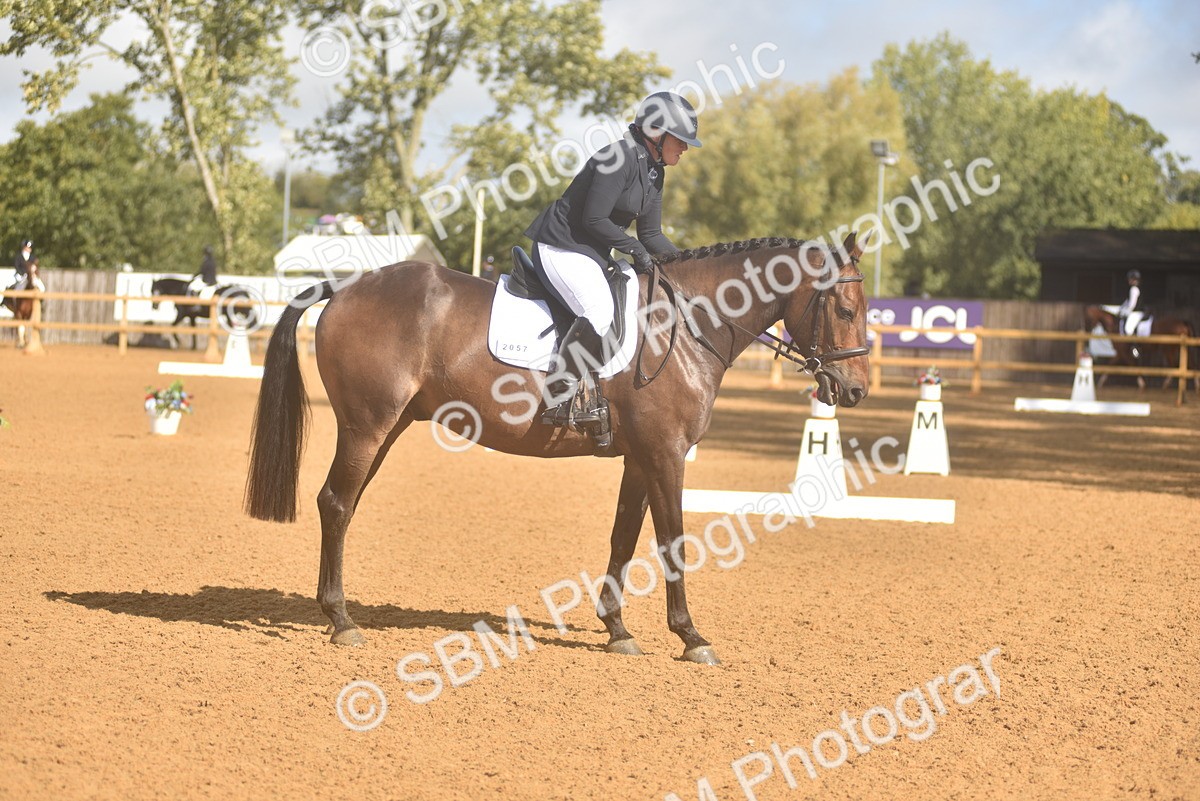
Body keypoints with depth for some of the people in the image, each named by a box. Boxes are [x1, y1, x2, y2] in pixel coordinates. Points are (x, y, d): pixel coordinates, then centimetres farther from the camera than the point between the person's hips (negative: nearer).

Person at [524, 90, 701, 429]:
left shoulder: (655, 172, 12)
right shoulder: (621, 158, -19)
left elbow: (651, 234, 15)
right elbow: (594, 218, -23)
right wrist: (635, 249, -18)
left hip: (593, 251, 11)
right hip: (563, 245, -11)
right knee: (600, 312, -29)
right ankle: (560, 402, -27)